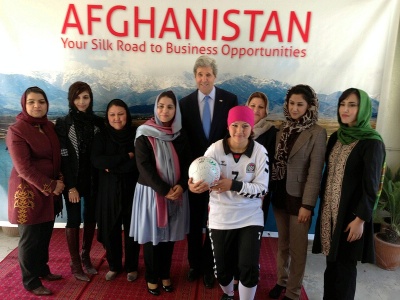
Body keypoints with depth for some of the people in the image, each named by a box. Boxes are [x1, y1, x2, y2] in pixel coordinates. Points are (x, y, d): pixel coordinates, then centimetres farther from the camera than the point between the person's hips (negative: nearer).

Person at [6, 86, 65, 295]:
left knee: (45, 235, 17)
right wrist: (51, 186, -16)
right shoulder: (16, 131, -13)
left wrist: (59, 180, -2)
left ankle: (42, 270, 37)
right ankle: (31, 281, 25)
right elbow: (23, 168, -18)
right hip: (28, 192, -6)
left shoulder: (49, 127, 7)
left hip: (50, 191, 6)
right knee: (30, 238, 7)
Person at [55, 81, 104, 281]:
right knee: (74, 220, 6)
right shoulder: (63, 124, -6)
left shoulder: (98, 122, 3)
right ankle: (75, 263, 21)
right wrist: (70, 186, -13)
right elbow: (63, 157, -10)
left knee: (90, 218, 12)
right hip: (73, 180, -3)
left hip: (93, 179, 3)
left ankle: (86, 257, 31)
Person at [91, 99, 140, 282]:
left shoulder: (136, 135, -3)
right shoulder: (101, 137, 3)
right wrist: (126, 156, -16)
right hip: (109, 190, 2)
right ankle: (114, 266, 32)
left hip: (132, 189, -1)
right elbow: (96, 160, -13)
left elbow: (138, 162, -14)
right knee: (110, 229, 10)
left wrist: (112, 166, -13)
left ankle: (131, 267, 28)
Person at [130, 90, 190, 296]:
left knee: (170, 235, 12)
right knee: (152, 235, 8)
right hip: (151, 192, -3)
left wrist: (181, 186, -13)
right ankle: (152, 277, 26)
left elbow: (187, 163, 4)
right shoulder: (145, 134, -7)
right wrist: (164, 190, -18)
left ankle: (165, 274, 31)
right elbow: (144, 166, -13)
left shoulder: (180, 135, 4)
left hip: (176, 193, 3)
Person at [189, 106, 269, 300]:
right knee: (222, 268, 15)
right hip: (221, 218, 1)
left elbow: (262, 189, -11)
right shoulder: (215, 149, -11)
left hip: (250, 217, 0)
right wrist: (194, 186, -33)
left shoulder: (260, 151, -9)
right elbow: (201, 177, -8)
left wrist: (233, 185, -26)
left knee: (249, 268, -2)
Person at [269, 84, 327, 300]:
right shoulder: (283, 128, 6)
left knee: (297, 248, 9)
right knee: (282, 243, 19)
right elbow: (276, 161, 8)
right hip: (280, 194, 5)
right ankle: (281, 280, 37)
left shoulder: (317, 133, -11)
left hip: (299, 197, -5)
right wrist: (270, 190, 4)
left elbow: (315, 172, -14)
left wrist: (307, 204, -16)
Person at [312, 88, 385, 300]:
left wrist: (360, 218, -14)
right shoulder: (336, 137, 8)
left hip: (351, 213, -5)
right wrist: (323, 204, 12)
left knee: (345, 264, 7)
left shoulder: (372, 143, -11)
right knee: (331, 261, 15)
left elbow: (371, 185, -12)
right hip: (329, 210, 6)